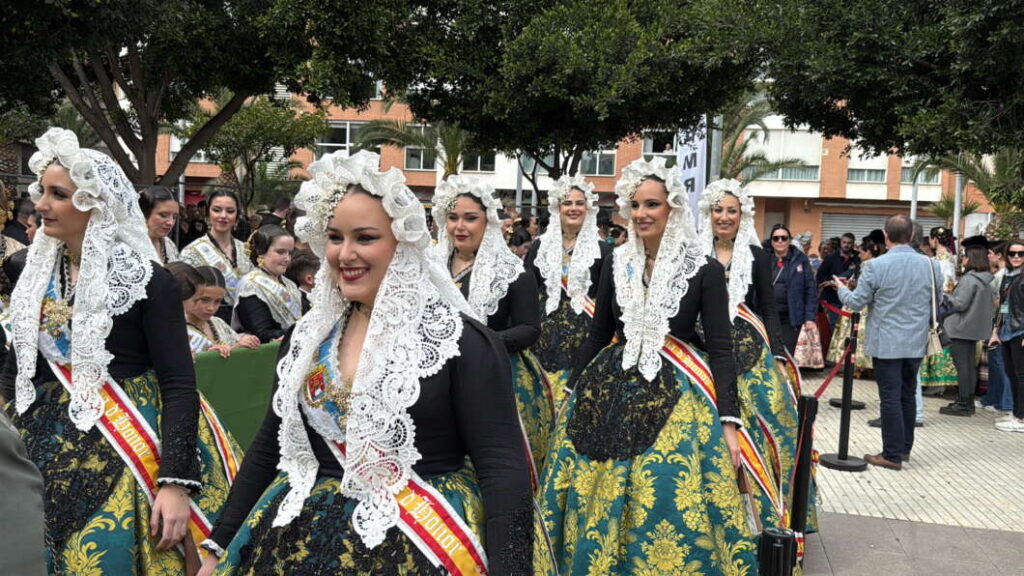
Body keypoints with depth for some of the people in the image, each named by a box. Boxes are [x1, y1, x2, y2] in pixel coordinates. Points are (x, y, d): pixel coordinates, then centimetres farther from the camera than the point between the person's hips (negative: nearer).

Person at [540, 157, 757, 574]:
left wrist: (729, 422, -12)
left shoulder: (704, 270, -6)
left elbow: (720, 348, -6)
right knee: (599, 502, 9)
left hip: (676, 395, -3)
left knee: (670, 501, -3)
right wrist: (574, 396, 14)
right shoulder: (616, 263, 4)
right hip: (610, 391, 4)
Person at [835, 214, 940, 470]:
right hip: (916, 343, 5)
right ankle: (904, 447, 27)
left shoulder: (875, 266, -15)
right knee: (908, 396, 16)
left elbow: (856, 302, -6)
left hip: (886, 343, -4)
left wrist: (841, 288, 13)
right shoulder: (931, 266, -1)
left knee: (891, 398, 0)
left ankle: (892, 455, 5)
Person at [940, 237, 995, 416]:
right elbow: (992, 305, 16)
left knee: (962, 366, -4)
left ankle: (963, 404, 0)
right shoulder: (986, 280, 9)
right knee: (970, 365, 14)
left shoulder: (969, 279, -18)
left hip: (961, 328, -9)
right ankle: (968, 402, 21)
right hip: (975, 328, 9)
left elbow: (960, 304, -19)